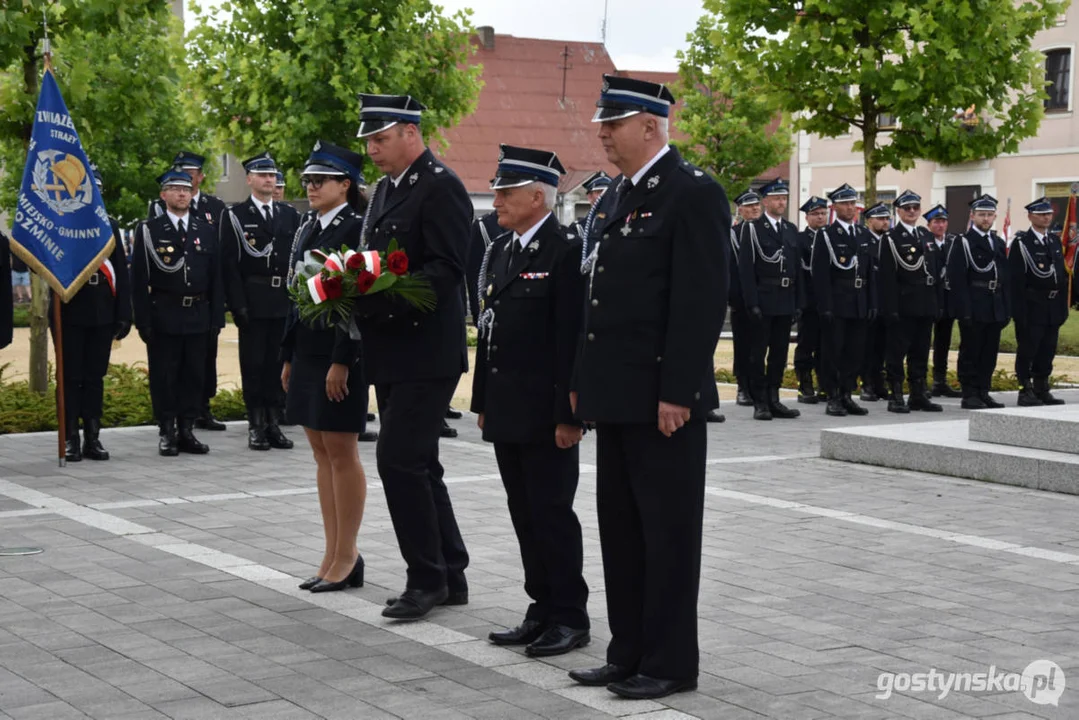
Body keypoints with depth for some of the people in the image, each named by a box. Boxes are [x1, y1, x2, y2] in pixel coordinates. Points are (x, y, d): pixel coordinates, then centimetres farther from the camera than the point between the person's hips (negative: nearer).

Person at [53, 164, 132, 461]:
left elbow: (121, 272, 8)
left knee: (95, 378, 7)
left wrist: (124, 314, 4)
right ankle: (70, 439, 7)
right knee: (71, 378, 2)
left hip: (102, 314, 3)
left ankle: (92, 438, 12)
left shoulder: (110, 225, 10)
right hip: (70, 313, -3)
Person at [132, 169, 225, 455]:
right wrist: (143, 320, -9)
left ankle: (187, 431, 15)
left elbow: (215, 277, 11)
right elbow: (139, 279, -3)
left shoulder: (207, 230, 11)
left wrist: (216, 317, 4)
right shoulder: (149, 230, 1)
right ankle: (167, 433, 9)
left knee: (194, 375, 7)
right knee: (164, 376, 1)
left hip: (198, 316, 3)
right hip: (163, 316, -3)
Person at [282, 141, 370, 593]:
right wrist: (288, 357, 16)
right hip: (306, 352, 8)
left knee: (341, 452, -3)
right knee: (321, 454, 10)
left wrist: (342, 362, -20)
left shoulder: (356, 229, -11)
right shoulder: (307, 229, 14)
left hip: (339, 354, -8)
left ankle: (347, 557, 6)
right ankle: (333, 556, 17)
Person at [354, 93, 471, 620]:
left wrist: (378, 297, -25)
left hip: (426, 352, -9)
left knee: (400, 460, -11)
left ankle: (426, 578, 1)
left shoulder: (441, 187, -11)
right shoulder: (385, 188, 17)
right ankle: (449, 577, 20)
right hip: (391, 354, 9)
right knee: (417, 464, 12)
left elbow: (446, 270, -20)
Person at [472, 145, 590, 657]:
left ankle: (570, 618, 8)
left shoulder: (566, 253, -12)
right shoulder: (499, 253, 14)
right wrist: (482, 402, 17)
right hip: (506, 412, 8)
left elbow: (572, 340, -16)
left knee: (552, 513, -2)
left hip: (546, 415, -8)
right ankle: (543, 611, 22)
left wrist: (569, 416, -19)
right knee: (524, 514, 12)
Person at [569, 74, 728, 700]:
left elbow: (703, 301, -17)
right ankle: (629, 653, 23)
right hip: (617, 395, 9)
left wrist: (677, 392, -20)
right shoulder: (616, 196, 15)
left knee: (669, 531, 1)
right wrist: (583, 380, 14)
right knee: (621, 528, 13)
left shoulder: (694, 193, -11)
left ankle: (672, 662, 10)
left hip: (663, 399, -9)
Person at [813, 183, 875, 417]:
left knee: (855, 351, 7)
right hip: (836, 303, -5)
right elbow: (820, 274, -9)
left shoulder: (864, 235, 14)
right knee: (833, 351, -2)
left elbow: (870, 272, 15)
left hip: (859, 304, 5)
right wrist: (825, 306, -15)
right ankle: (833, 398, 5)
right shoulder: (826, 235, -4)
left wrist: (872, 302, 8)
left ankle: (846, 395, 15)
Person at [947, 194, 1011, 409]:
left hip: (995, 309, 6)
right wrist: (965, 310, -17)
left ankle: (983, 392, 16)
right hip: (973, 309, -6)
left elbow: (1006, 278, 16)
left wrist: (1007, 309, 9)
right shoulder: (963, 242, -4)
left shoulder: (999, 243, 16)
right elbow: (956, 279, -10)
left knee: (990, 353, 8)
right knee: (970, 352, -1)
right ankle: (969, 394, 3)